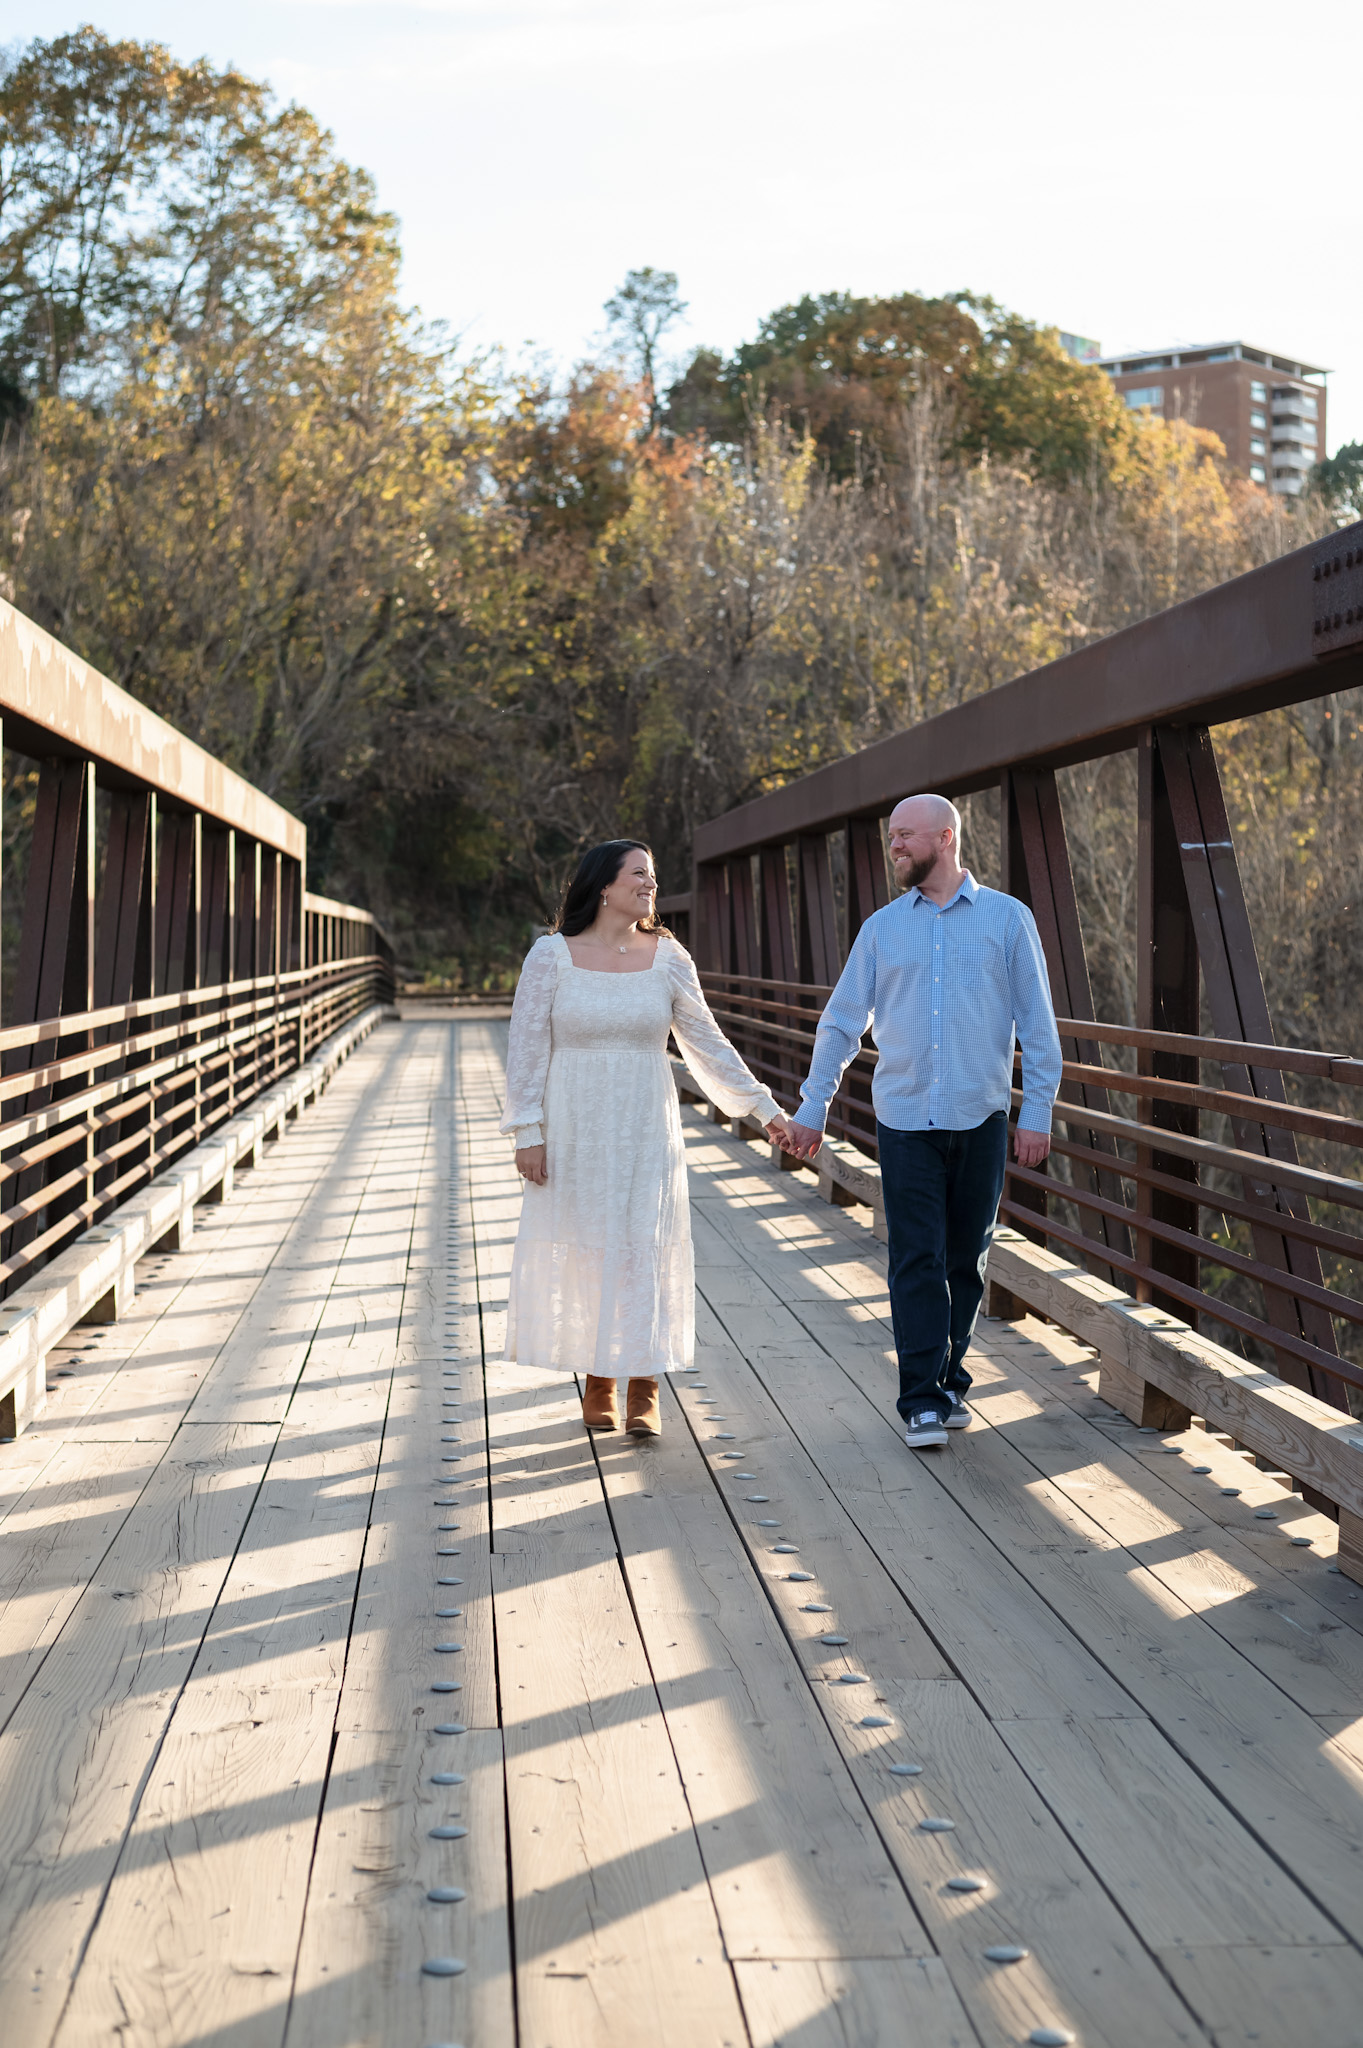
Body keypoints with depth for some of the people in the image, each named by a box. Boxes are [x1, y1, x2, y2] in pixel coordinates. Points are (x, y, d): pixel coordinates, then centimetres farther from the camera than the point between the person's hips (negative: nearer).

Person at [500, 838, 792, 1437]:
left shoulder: (667, 958, 2)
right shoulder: (552, 956, -3)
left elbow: (707, 1044, 7)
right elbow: (527, 1049, -2)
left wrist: (763, 1107, 5)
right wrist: (528, 1132, -7)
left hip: (644, 1131, 1)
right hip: (574, 1132, -1)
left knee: (644, 1248, -1)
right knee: (584, 1249, 4)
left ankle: (643, 1391, 8)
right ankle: (598, 1381, 19)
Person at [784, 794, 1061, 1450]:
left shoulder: (1007, 918, 3)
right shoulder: (882, 927, 9)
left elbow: (1036, 1022, 4)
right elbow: (841, 1021, 13)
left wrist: (1038, 1112, -2)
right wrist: (812, 1109, 9)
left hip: (980, 1118, -1)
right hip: (904, 1119, 1)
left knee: (965, 1259, 7)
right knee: (916, 1261, -5)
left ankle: (949, 1378, 22)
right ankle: (922, 1400, -2)